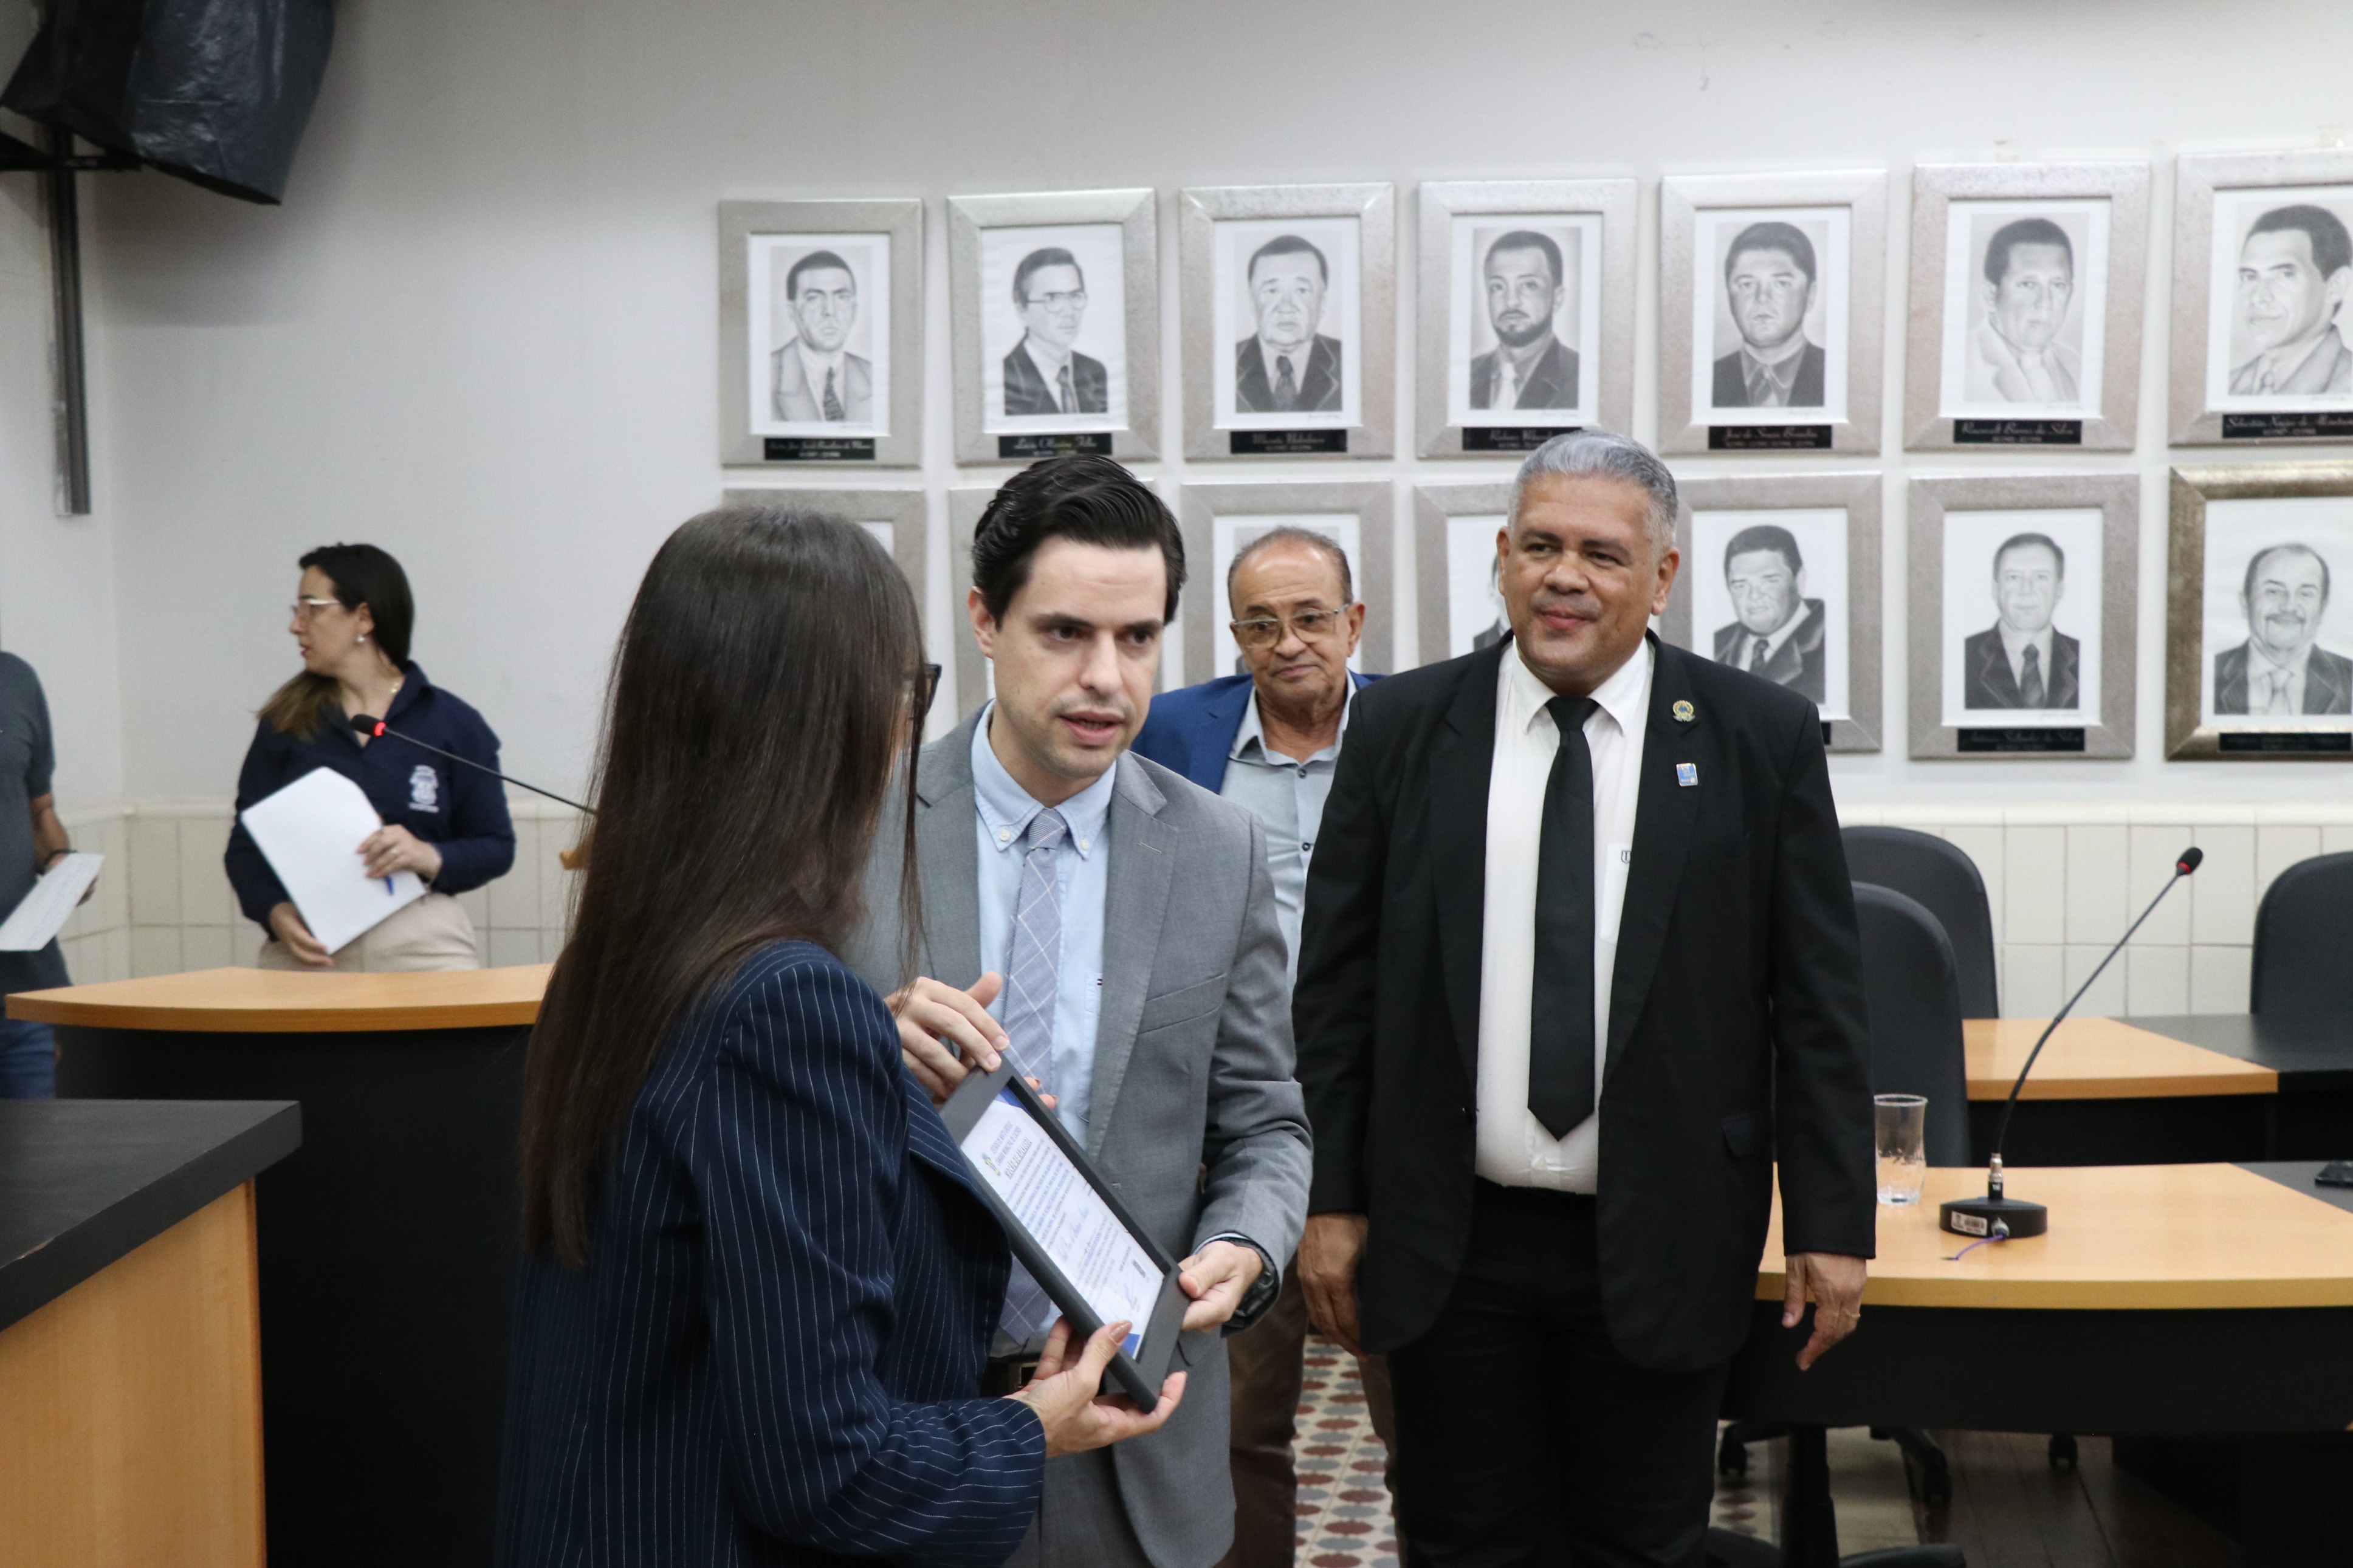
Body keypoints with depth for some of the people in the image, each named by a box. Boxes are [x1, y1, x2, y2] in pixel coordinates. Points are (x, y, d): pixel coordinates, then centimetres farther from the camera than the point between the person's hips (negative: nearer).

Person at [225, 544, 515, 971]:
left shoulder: (454, 724, 6)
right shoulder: (285, 723, 11)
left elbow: (496, 847, 6)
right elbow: (246, 844, 7)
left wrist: (432, 857, -14)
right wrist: (275, 913, -11)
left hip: (423, 948, -1)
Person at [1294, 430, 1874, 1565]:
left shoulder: (1761, 737, -2)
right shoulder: (1401, 727, 1)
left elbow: (1817, 996, 0)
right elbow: (1337, 982, 3)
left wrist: (1832, 1220, -2)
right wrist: (1333, 1201, 0)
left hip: (1661, 1245, 0)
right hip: (1450, 1239, 1)